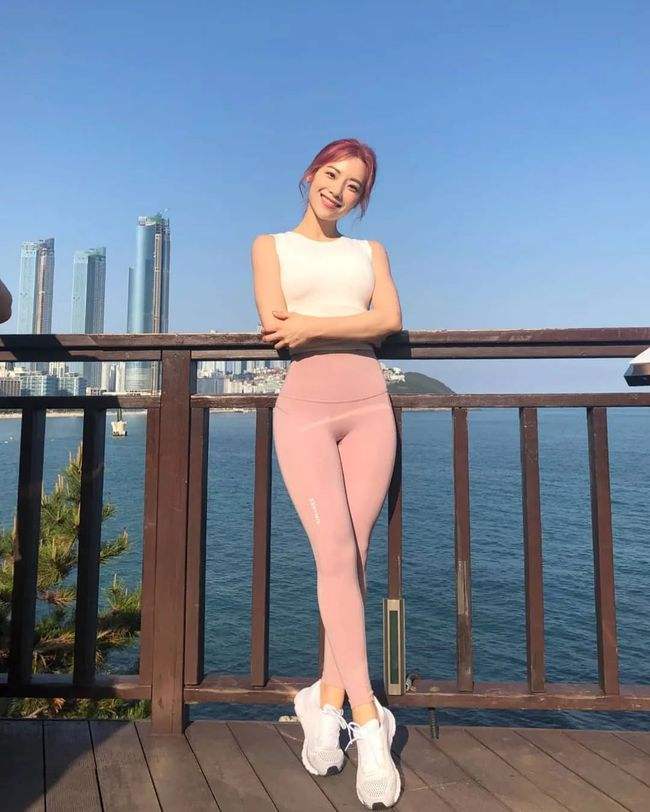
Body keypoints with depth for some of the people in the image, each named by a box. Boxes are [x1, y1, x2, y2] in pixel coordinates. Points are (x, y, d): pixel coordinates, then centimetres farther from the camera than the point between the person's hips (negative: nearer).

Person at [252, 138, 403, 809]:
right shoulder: (271, 245, 15)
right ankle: (368, 722, -3)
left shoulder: (370, 251, 20)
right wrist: (354, 323, -3)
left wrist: (312, 325, -10)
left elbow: (389, 320, 0)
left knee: (352, 556, 1)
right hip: (304, 409, -2)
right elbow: (274, 323, -3)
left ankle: (327, 701, 15)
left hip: (369, 407, 3)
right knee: (335, 555, -12)